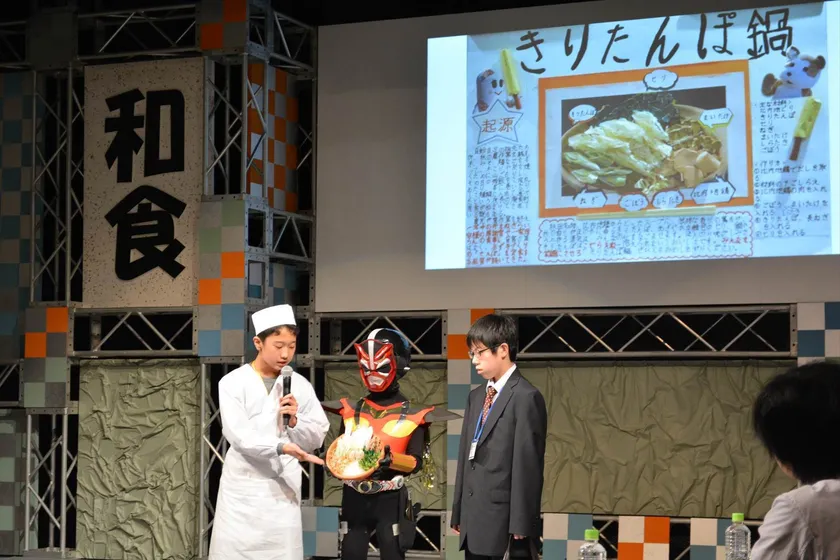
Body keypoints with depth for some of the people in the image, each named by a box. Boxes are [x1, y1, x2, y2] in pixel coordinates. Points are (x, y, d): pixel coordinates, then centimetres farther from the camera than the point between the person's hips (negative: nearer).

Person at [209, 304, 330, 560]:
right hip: (242, 488, -2)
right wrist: (282, 447, -30)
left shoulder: (300, 385, 4)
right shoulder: (233, 383, -5)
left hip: (283, 487, 2)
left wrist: (294, 421, -13)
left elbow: (317, 439, 6)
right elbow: (239, 435, -16)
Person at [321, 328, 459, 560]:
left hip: (391, 500, -3)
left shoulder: (412, 415, -3)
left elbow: (417, 462, -6)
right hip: (354, 498, 3)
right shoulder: (351, 410, 7)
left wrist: (392, 459, -24)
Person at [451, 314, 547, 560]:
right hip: (476, 520, 8)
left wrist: (520, 525, -16)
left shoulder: (526, 397, -10)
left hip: (505, 523, -8)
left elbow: (527, 465, -14)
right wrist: (458, 513, 15)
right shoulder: (476, 396, 17)